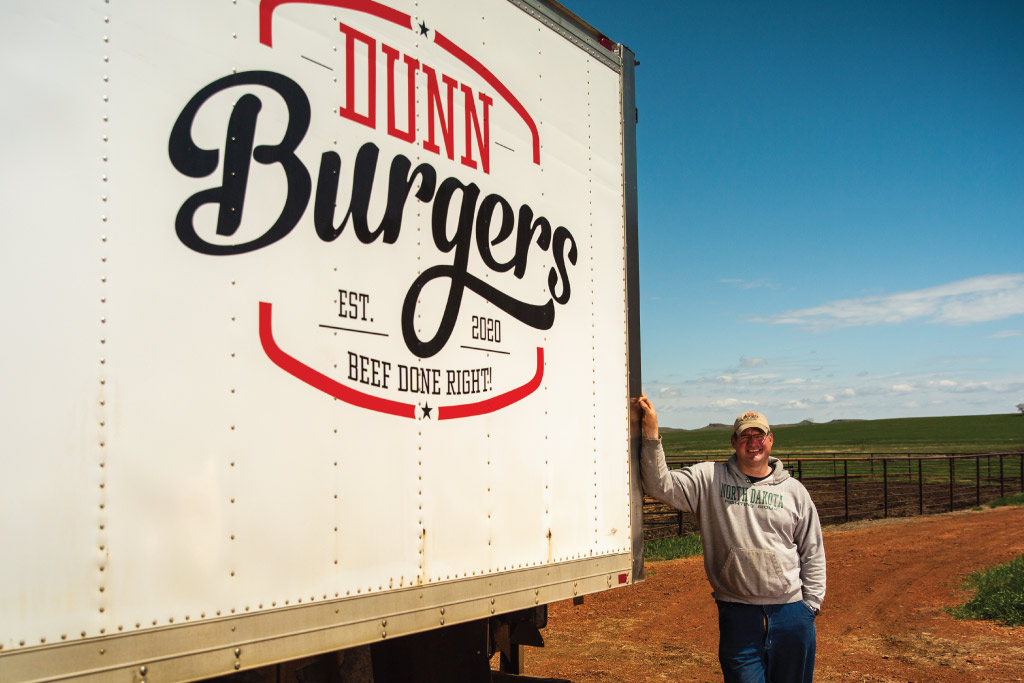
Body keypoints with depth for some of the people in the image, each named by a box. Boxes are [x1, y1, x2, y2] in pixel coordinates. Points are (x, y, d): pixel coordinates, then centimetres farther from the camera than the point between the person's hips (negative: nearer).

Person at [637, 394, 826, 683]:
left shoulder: (793, 490, 8)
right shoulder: (708, 479, 3)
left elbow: (813, 554, 12)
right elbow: (661, 485, -10)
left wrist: (811, 606, 6)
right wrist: (651, 434, -18)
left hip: (790, 611, 2)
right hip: (737, 613, -2)